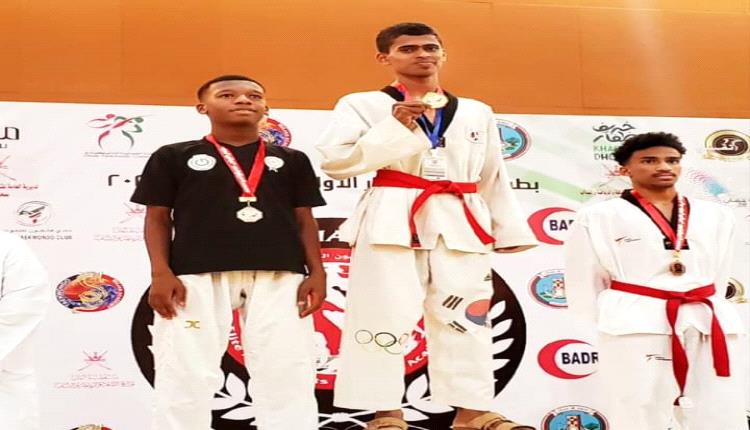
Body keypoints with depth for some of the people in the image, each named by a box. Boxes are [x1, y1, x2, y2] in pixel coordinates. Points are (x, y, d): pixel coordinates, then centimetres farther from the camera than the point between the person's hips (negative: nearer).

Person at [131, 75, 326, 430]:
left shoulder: (291, 160, 15)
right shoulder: (173, 157, 8)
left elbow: (304, 220, 14)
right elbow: (157, 218, 6)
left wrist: (316, 272, 2)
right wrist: (161, 273, -7)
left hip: (279, 276, 2)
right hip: (197, 275, -2)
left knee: (287, 372, 3)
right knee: (185, 373, 1)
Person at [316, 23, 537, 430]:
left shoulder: (476, 112, 17)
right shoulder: (361, 105, 5)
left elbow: (494, 179, 19)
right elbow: (334, 161, -7)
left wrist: (509, 231, 13)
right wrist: (395, 126, -13)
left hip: (460, 225, 3)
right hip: (391, 221, -3)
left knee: (466, 319, 3)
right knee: (385, 316, -6)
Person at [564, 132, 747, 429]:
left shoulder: (716, 216, 13)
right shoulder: (599, 218, 1)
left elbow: (718, 277, 17)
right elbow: (584, 283, 2)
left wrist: (705, 314, 12)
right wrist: (606, 329, 0)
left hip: (707, 327, 4)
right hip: (636, 329, -4)